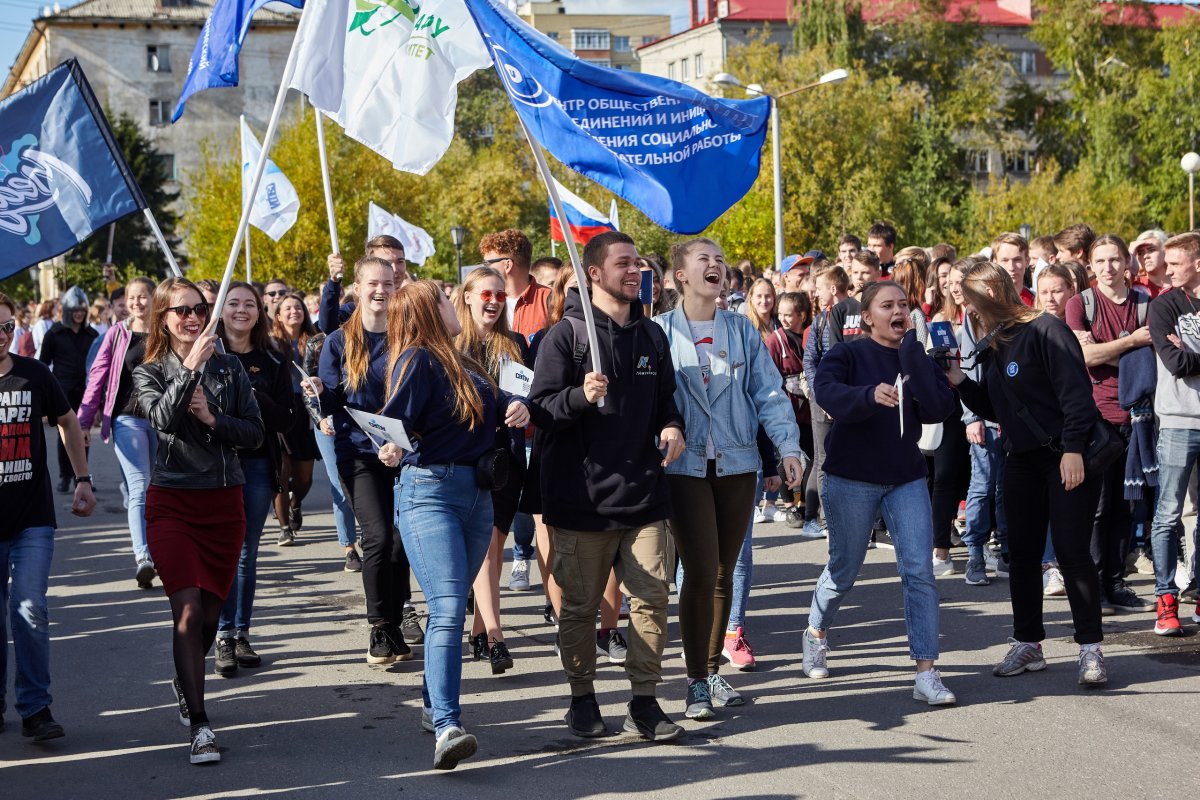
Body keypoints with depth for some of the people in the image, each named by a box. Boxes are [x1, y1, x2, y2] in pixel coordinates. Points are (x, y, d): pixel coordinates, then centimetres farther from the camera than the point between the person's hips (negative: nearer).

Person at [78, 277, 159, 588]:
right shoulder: (117, 334, 5)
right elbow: (97, 377, 5)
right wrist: (83, 421, 0)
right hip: (128, 419, -2)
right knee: (139, 488, -14)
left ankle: (157, 554, 24)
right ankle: (143, 558, -24)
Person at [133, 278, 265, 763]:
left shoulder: (229, 369, 7)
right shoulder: (150, 373, 2)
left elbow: (255, 434, 3)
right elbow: (163, 418, -19)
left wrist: (213, 418, -12)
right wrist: (190, 367, -27)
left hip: (224, 503, 3)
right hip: (172, 503, -3)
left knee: (210, 612, 10)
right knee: (188, 610, -14)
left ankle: (185, 682, 41)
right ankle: (200, 727, -13)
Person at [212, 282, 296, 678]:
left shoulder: (273, 360, 7)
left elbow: (286, 419, 1)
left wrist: (254, 396, -14)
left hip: (258, 464, 3)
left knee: (247, 552, 8)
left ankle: (241, 633, 16)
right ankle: (223, 637, 0)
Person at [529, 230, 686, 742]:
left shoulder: (651, 335, 13)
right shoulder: (566, 335, -4)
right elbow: (541, 407, -9)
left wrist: (672, 426, 1)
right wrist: (580, 396, -27)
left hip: (644, 494, 4)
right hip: (582, 497, -4)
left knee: (651, 598, 1)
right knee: (581, 604, 5)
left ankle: (644, 701, 11)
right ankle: (582, 698, 19)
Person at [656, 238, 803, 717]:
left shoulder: (744, 332, 8)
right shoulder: (660, 332, 1)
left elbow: (770, 394, 5)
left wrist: (788, 447, -7)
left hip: (737, 464, 3)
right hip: (685, 467, -3)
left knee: (724, 572, 10)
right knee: (700, 572, -9)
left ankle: (712, 670, 24)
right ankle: (696, 682, 2)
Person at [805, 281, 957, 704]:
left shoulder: (918, 360, 5)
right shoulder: (847, 355, -5)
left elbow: (940, 407, -13)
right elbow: (827, 391, -26)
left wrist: (910, 348, -15)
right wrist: (870, 394, -45)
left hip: (906, 479, 3)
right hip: (851, 479, -3)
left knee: (919, 571, -9)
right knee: (844, 569, 10)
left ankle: (926, 673, -10)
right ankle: (816, 633, 40)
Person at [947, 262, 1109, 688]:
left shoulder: (1045, 330, -14)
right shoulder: (993, 346, 12)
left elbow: (1076, 392, -19)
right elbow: (993, 408, 15)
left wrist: (1073, 450, -24)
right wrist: (959, 381, 1)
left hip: (1069, 457, -8)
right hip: (1023, 461, 8)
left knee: (1072, 552, -8)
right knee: (1022, 554, 9)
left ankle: (1090, 649, -1)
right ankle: (1027, 644, 20)